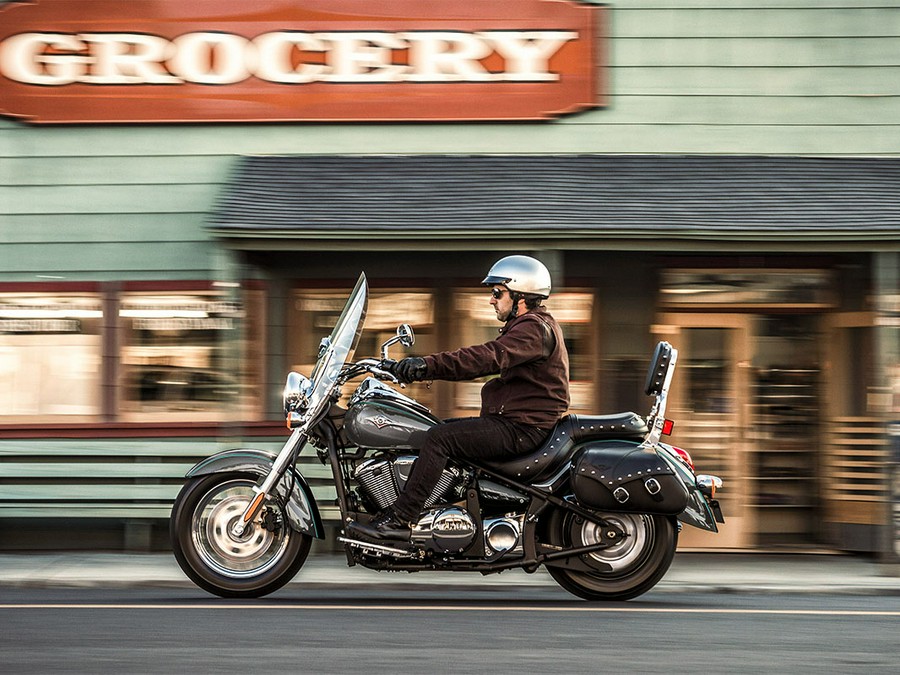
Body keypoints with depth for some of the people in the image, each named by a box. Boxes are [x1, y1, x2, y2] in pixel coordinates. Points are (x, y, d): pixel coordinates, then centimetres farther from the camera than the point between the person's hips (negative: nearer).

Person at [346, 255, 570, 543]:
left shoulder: (535, 328, -14)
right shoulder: (530, 325, 21)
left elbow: (489, 357, -29)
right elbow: (485, 360, 18)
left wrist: (429, 364, -34)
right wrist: (425, 368, 8)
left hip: (522, 428, -11)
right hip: (510, 420, 11)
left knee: (440, 437, -21)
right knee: (438, 430, 10)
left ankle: (399, 520, -22)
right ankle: (397, 508, 7)